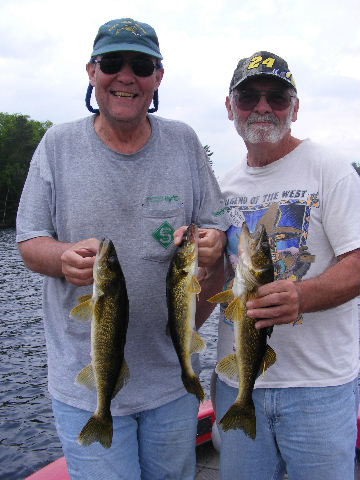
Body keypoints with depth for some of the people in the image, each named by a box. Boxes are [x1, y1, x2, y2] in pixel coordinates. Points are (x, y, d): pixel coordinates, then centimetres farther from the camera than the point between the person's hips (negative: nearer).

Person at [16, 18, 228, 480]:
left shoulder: (184, 142, 2)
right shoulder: (58, 143, -2)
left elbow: (218, 226, 6)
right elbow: (29, 241, -1)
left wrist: (210, 244, -19)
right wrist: (65, 258, -24)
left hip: (173, 375, 3)